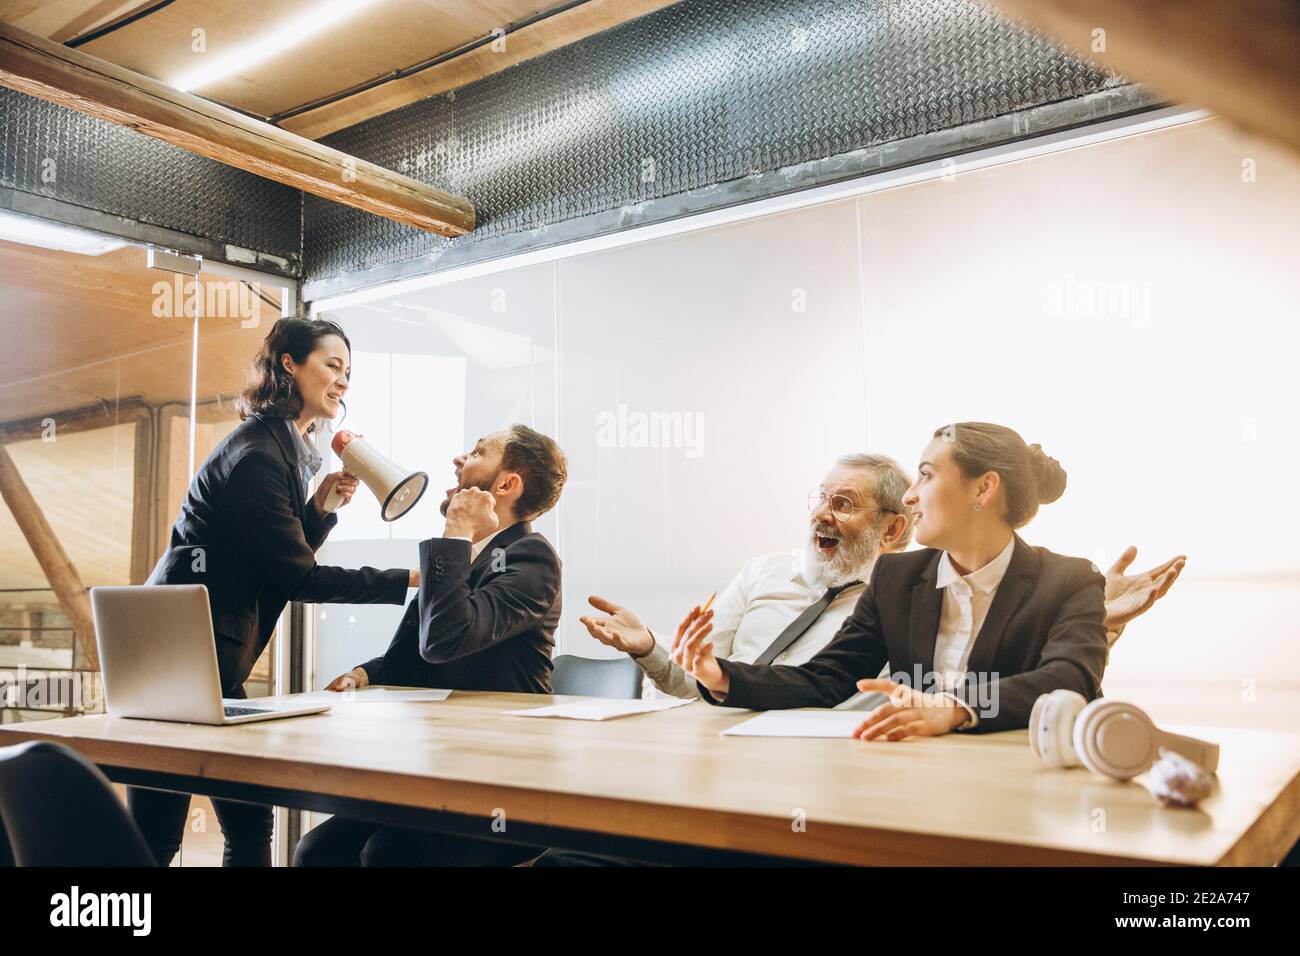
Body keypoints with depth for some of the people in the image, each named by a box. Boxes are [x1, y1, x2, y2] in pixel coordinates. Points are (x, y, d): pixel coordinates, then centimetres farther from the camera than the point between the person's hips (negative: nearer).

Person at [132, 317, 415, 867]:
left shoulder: (290, 451, 14)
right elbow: (300, 578, -17)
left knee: (251, 825, 10)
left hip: (218, 664, 10)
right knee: (155, 840, -2)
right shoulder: (256, 455, -16)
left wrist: (322, 504, -1)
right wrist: (411, 580, -17)